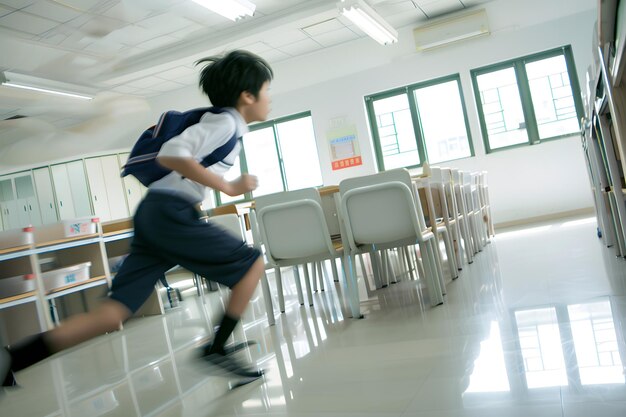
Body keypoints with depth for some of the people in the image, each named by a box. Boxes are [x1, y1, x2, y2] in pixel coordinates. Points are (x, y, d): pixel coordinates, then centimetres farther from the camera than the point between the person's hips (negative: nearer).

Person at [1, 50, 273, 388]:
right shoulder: (226, 122, -6)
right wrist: (228, 188, -16)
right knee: (252, 264, 3)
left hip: (153, 214, 9)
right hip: (171, 213, -9)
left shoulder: (219, 122, 23)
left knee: (113, 313, 3)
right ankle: (217, 349, 8)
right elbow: (171, 154, -20)